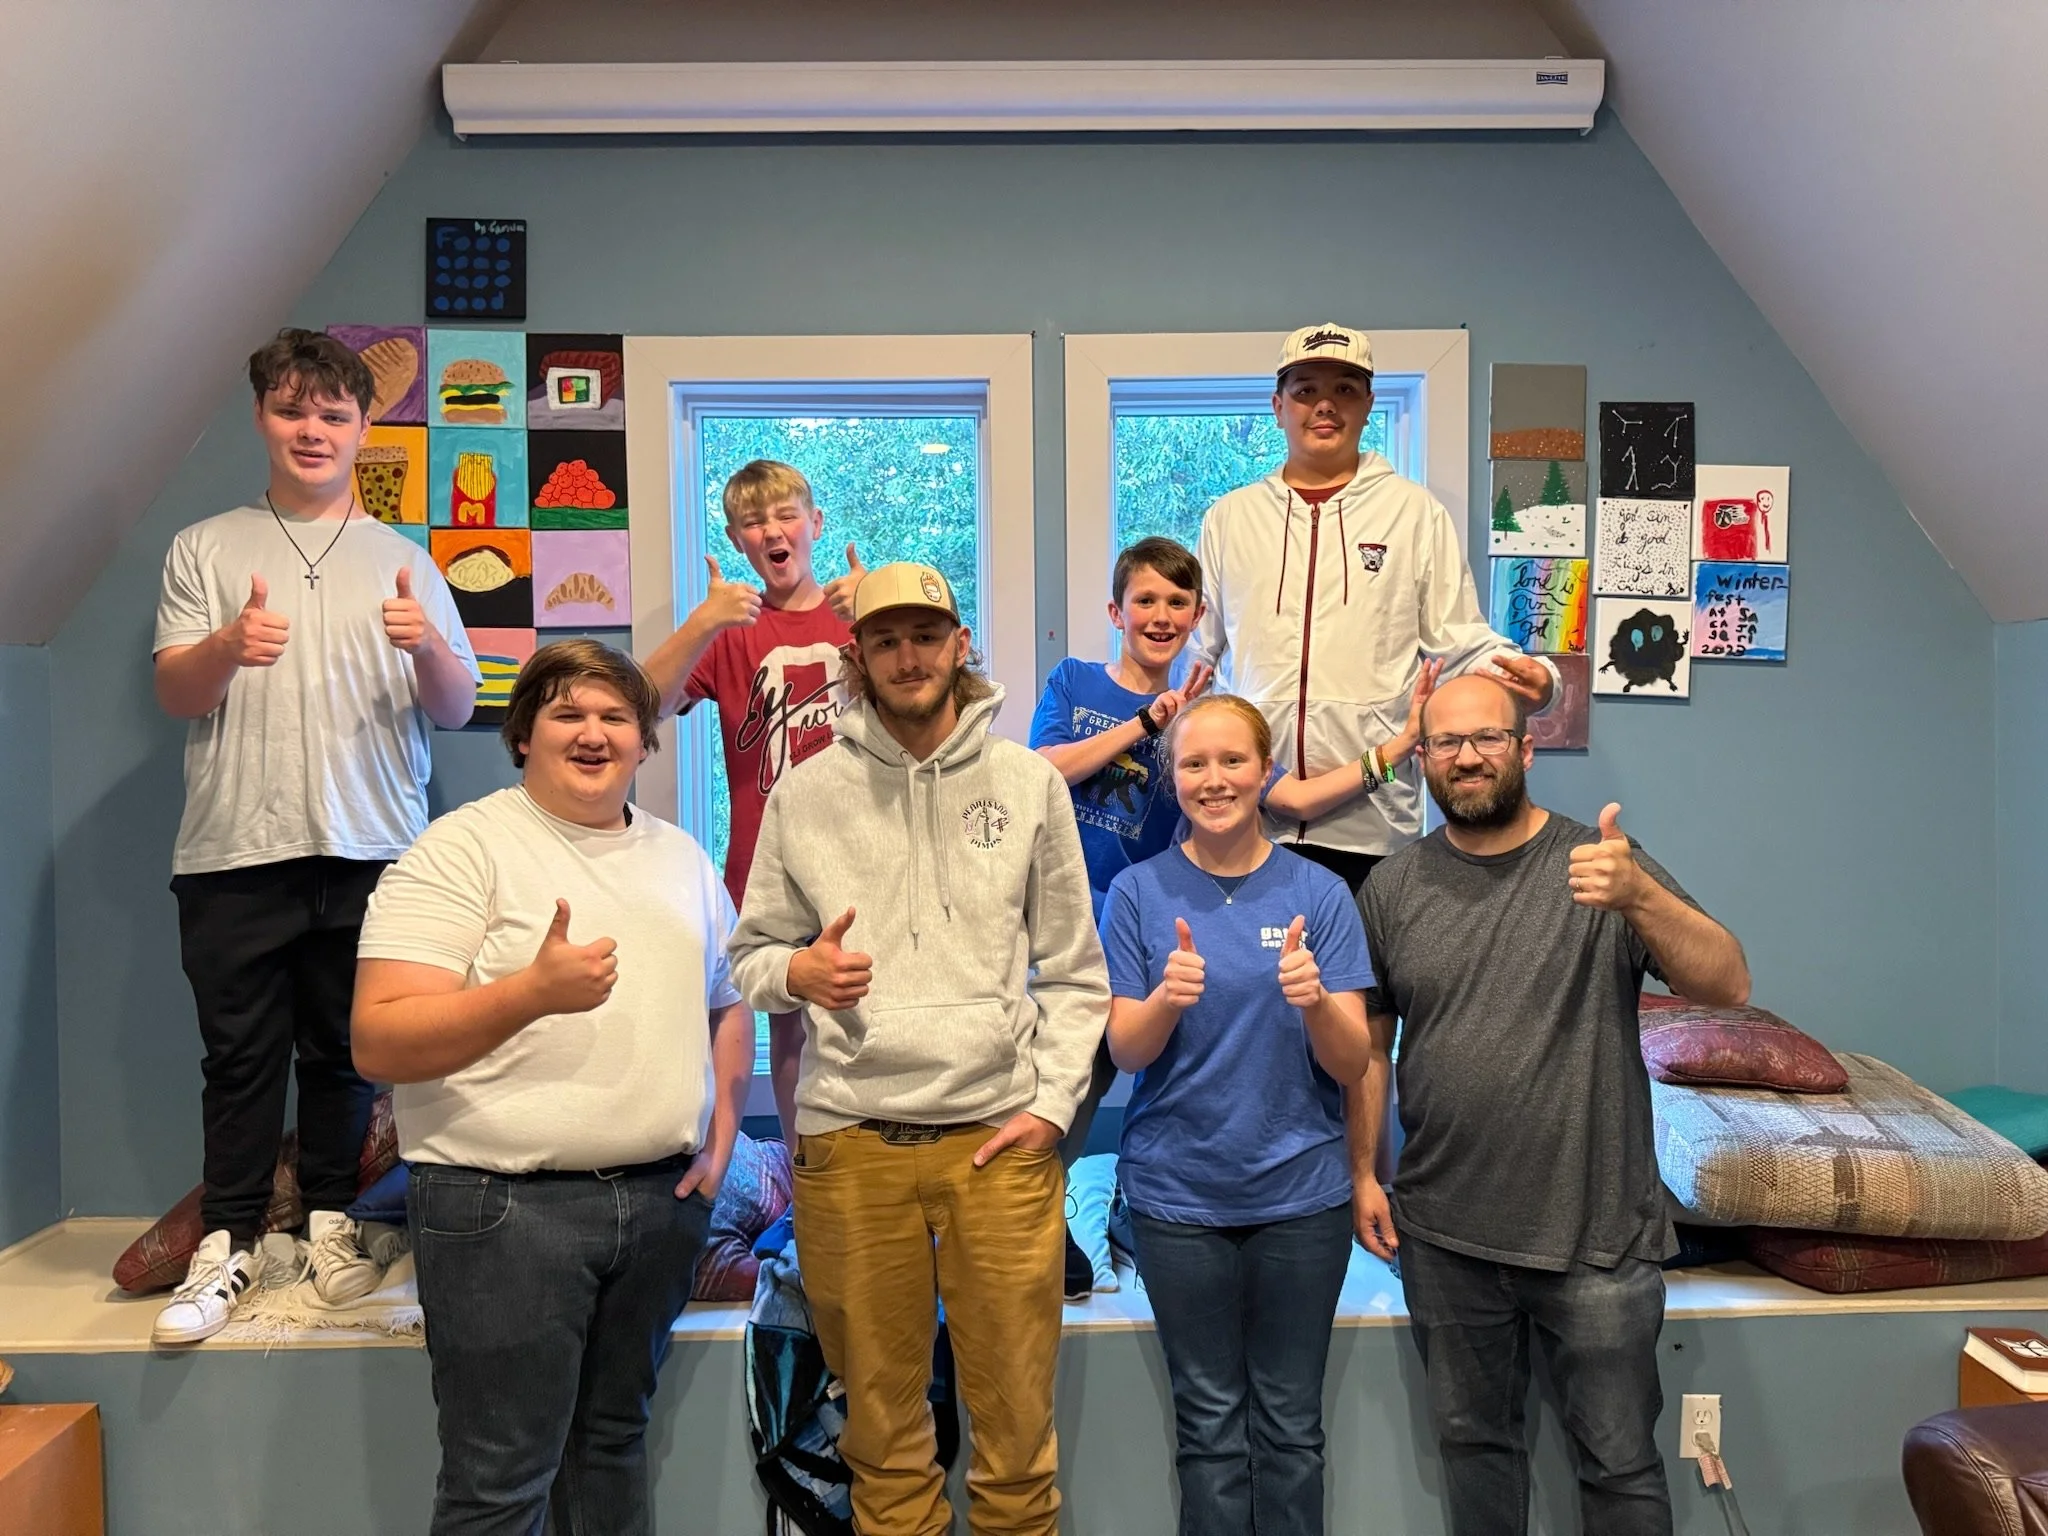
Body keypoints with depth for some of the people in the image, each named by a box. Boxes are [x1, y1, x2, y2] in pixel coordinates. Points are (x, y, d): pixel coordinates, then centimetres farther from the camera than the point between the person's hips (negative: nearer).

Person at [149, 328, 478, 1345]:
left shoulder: (404, 563, 12)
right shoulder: (205, 550, 11)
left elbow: (456, 709, 7)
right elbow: (174, 695, 3)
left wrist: (426, 645, -15)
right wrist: (228, 644, -18)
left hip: (370, 849, 1)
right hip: (234, 850, 0)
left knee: (345, 1052, 7)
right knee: (240, 1054, 4)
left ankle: (333, 1220, 21)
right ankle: (229, 1242, 14)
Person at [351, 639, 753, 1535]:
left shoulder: (682, 858, 11)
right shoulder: (463, 848, -8)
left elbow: (727, 1006, 21)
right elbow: (379, 1042, -15)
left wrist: (720, 1134, 6)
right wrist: (534, 990, -27)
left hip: (661, 1196, 6)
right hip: (505, 1206, -5)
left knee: (613, 1440, 19)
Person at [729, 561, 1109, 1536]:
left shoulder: (1029, 783, 5)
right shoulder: (804, 793, 5)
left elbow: (1073, 971, 6)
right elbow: (750, 953, 10)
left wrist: (1053, 1101, -2)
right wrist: (797, 973, -11)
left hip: (1000, 1135, 0)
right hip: (850, 1138, 1)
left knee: (1017, 1412, 8)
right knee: (880, 1415, 14)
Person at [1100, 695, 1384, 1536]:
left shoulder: (1319, 893, -3)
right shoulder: (1140, 892, -3)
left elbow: (1354, 1064, -5)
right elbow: (1126, 1053, -5)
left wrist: (1316, 1000, -26)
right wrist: (1167, 999, -25)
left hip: (1300, 1191, 1)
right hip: (1179, 1194, 0)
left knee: (1289, 1420, 13)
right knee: (1210, 1420, 11)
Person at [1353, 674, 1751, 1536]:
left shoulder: (1602, 863, -6)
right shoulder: (1394, 888, 1)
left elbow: (1728, 986, -16)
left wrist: (1639, 894, -32)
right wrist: (1363, 1171, 3)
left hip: (1596, 1236, -2)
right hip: (1444, 1235, 3)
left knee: (1620, 1459, 11)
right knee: (1473, 1441, 19)